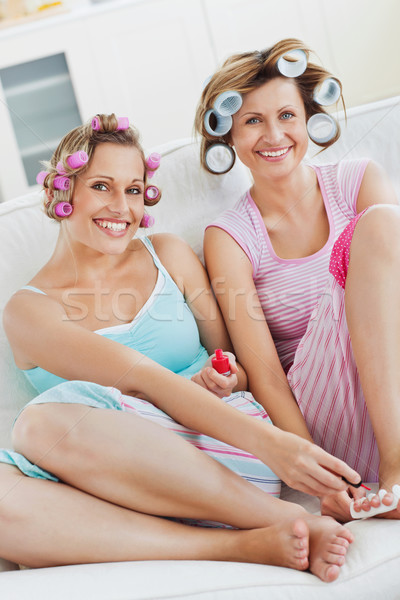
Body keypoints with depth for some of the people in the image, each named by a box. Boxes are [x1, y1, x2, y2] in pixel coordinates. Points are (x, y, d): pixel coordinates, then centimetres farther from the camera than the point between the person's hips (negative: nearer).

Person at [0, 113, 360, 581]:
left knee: (46, 427, -30)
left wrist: (228, 379, -9)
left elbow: (237, 360, 18)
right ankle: (249, 546, -26)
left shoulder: (168, 256, 15)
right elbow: (143, 378, -13)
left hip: (214, 454, 0)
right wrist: (269, 442, -24)